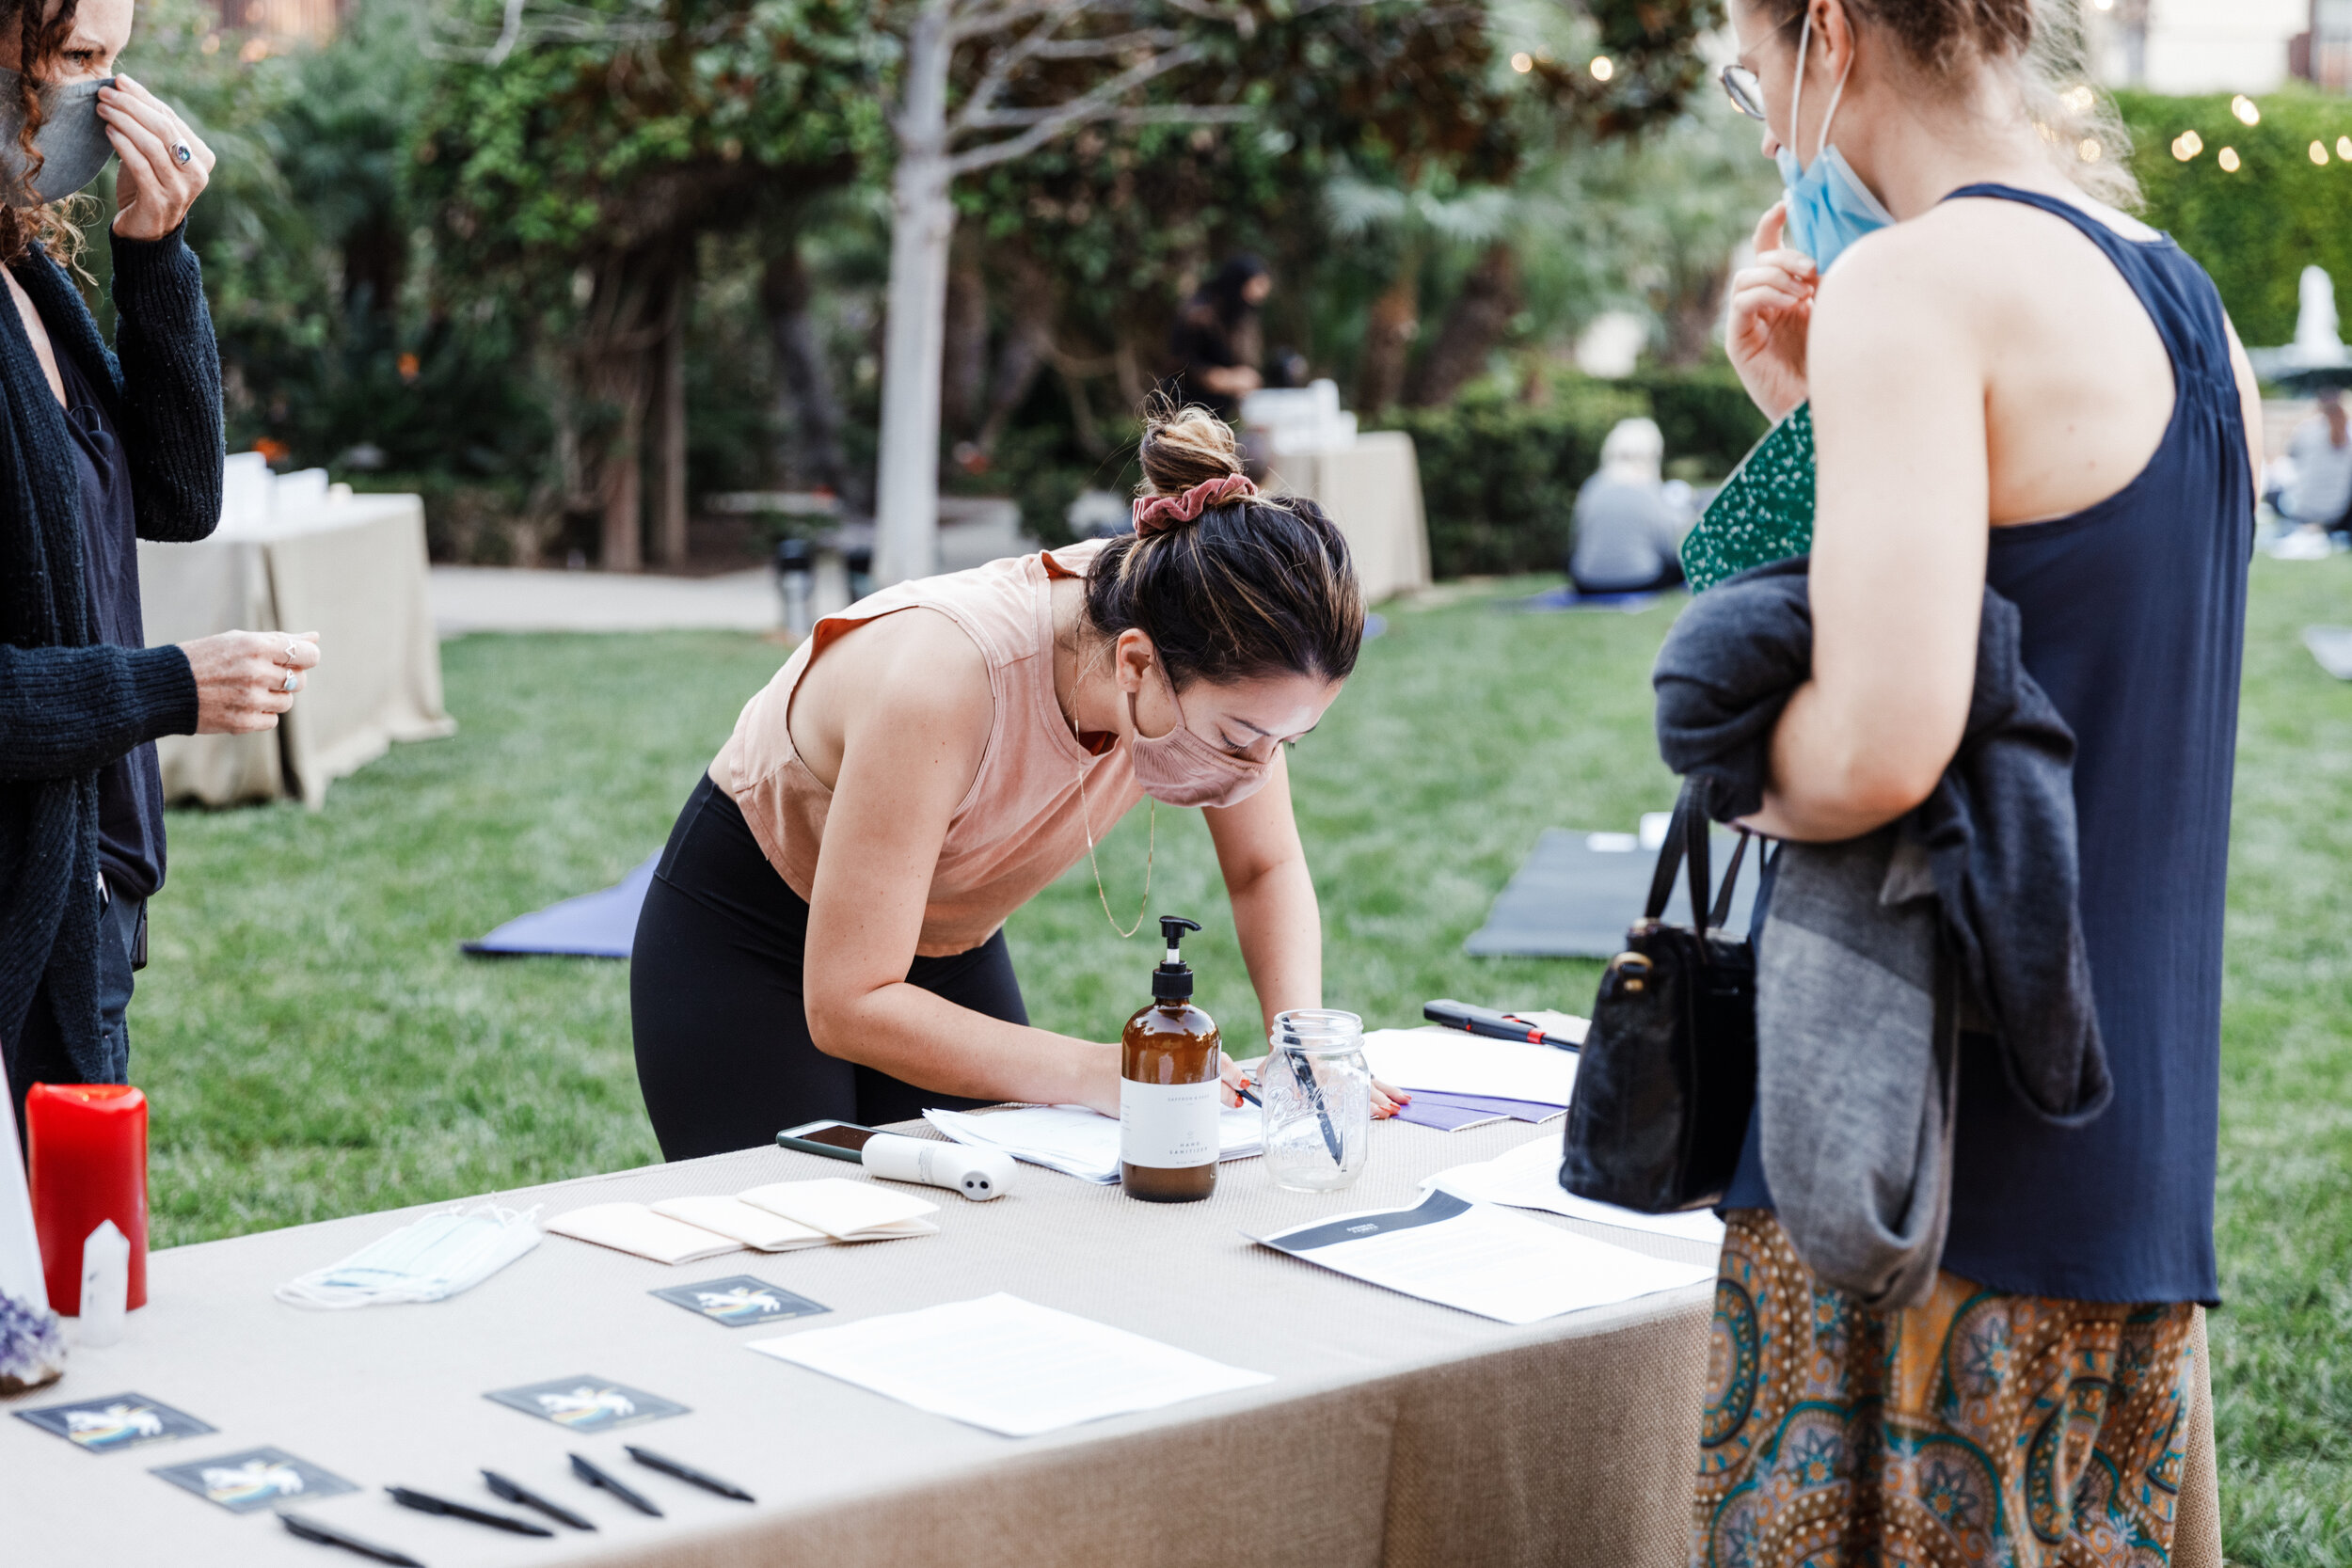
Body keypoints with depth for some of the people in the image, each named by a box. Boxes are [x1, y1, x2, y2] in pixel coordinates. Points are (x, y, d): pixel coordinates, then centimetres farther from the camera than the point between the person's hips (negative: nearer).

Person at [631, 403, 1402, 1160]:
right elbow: (847, 1007, -35)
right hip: (739, 949, -5)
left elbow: (1268, 869, -4)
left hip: (948, 947, 5)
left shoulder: (1211, 666, -23)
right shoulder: (942, 678, -40)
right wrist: (1102, 1074, -40)